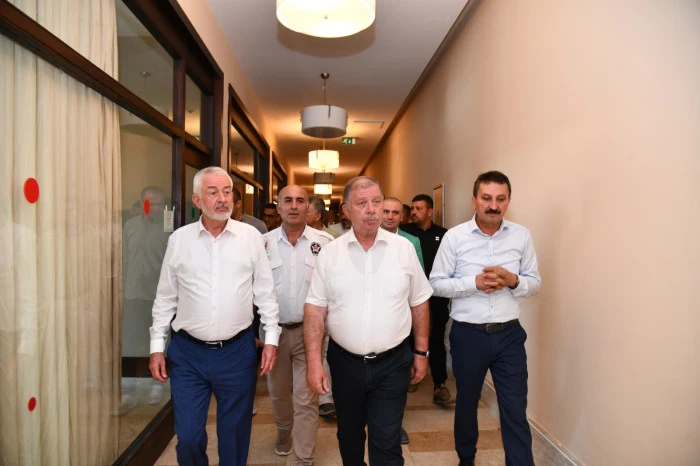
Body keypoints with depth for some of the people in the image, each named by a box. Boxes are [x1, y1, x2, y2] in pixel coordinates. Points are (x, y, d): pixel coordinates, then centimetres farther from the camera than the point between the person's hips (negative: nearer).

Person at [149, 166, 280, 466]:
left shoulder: (251, 236, -2)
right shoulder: (179, 239, 0)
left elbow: (265, 293, 1)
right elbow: (165, 298, 6)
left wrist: (271, 338, -1)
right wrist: (157, 346, 4)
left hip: (237, 351, 0)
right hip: (188, 353, 1)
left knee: (235, 434, 15)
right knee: (188, 436, 9)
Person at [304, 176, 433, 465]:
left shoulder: (404, 248, -3)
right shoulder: (329, 253, -4)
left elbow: (419, 303, 4)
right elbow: (315, 309, -4)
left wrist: (422, 352, 5)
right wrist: (313, 362, -10)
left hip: (392, 363, -1)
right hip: (345, 362, 2)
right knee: (348, 435, 21)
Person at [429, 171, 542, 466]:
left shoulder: (522, 236, -1)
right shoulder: (454, 237, -8)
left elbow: (535, 282, 4)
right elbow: (437, 283, -6)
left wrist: (513, 281, -17)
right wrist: (474, 283, -20)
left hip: (509, 334, 1)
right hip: (467, 335, 0)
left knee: (516, 412, 6)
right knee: (466, 403, 20)